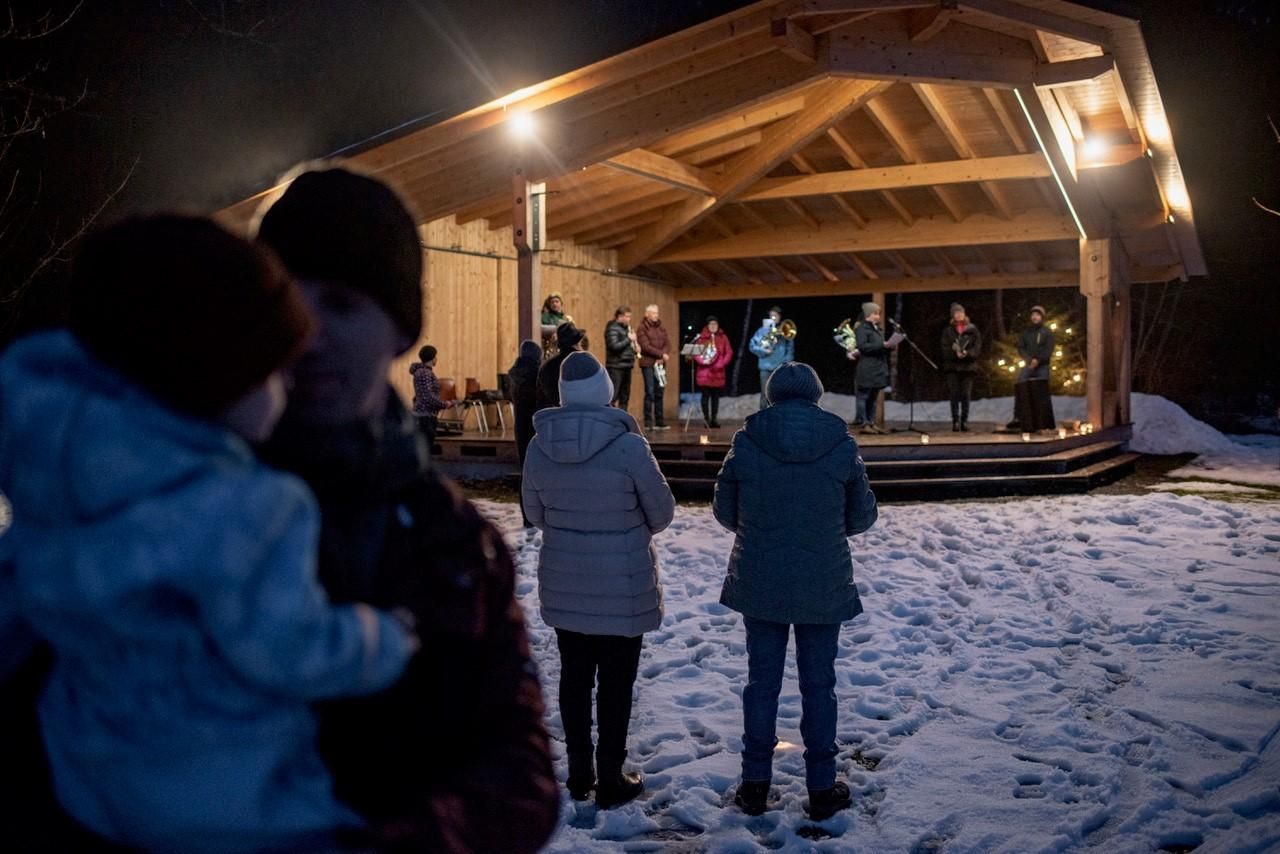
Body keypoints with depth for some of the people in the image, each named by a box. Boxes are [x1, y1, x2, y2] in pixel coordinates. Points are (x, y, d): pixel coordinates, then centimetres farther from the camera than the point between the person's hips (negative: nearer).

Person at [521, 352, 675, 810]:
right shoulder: (628, 446, -19)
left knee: (574, 677, 16)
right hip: (622, 584, -4)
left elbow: (534, 511, 6)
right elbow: (662, 512, -8)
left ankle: (579, 773, 28)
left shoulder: (539, 445, -7)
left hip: (564, 582, 4)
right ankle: (611, 779, 19)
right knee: (615, 682, 8)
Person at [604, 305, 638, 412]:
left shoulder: (625, 328, 15)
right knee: (612, 396, -12)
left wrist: (635, 347, 5)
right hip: (616, 367, -9)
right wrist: (629, 339, -16)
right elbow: (614, 346, -22)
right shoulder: (612, 329, -11)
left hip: (626, 366, 9)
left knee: (625, 396, 12)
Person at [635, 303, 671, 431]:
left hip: (660, 364, 5)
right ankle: (648, 423, -5)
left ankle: (660, 422, 10)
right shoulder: (642, 328, -2)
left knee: (659, 393, 6)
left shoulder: (662, 328, 15)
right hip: (648, 364, -5)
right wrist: (661, 354, -14)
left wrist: (663, 356, -11)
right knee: (650, 393, -9)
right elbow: (646, 347, -12)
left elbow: (667, 344, 7)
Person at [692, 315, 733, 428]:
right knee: (705, 395, -1)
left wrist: (721, 364, -10)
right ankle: (706, 418, 4)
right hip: (704, 372, -1)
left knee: (715, 396, 6)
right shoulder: (701, 338, 2)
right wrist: (702, 361, -16)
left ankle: (714, 419, 12)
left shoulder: (723, 338, 6)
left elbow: (729, 353, 3)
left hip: (717, 372, 1)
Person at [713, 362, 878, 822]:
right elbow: (863, 515, 2)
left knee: (762, 681, 12)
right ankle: (822, 788, 19)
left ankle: (755, 783, 20)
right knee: (818, 684, 11)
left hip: (759, 583, 1)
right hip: (824, 586, 0)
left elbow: (724, 510, 2)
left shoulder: (746, 442, -7)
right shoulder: (841, 444, -6)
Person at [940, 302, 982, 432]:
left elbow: (977, 347, -1)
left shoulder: (972, 330, 7)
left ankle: (964, 421, 4)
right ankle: (955, 421, -3)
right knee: (954, 394, -4)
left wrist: (967, 353, -19)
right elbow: (945, 348, 0)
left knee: (966, 395, -1)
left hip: (968, 366, 0)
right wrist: (955, 353, -19)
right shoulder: (948, 331, 8)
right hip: (952, 366, 0)